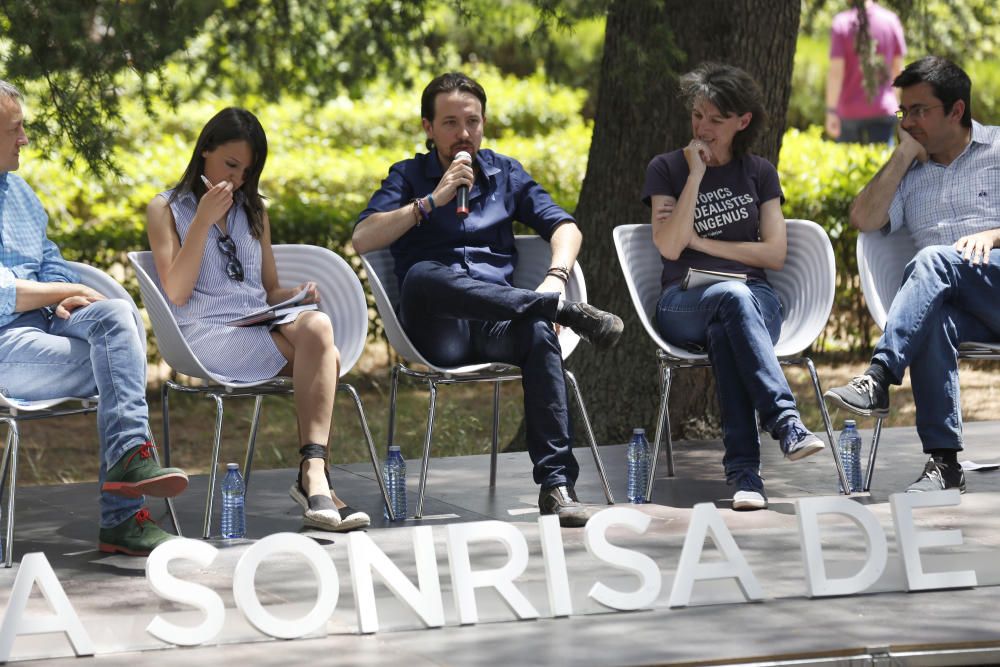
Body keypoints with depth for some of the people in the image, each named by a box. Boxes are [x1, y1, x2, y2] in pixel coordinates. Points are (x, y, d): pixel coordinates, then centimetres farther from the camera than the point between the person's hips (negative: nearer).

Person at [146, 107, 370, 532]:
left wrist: (294, 296, 2)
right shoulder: (166, 209, 9)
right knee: (321, 352, -32)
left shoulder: (253, 210, 25)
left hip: (262, 328, 5)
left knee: (317, 325, -34)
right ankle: (313, 477, -32)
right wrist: (204, 219, -9)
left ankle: (313, 476, -43)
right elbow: (177, 293, -4)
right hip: (206, 333, -5)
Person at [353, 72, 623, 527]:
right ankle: (563, 310, -37)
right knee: (423, 275, -38)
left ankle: (556, 482, -43)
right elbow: (362, 239, -2)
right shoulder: (409, 177, 15)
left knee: (538, 332, -36)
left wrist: (555, 277, -7)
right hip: (437, 332, -1)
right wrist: (431, 201, -8)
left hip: (498, 322, 2)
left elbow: (564, 226, 13)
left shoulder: (506, 173, 23)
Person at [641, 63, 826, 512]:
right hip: (684, 302, -1)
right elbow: (669, 247, -6)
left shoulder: (759, 173, 16)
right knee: (734, 297, -38)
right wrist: (696, 174, -7)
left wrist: (701, 240, 1)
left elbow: (774, 254, 6)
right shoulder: (667, 169, 10)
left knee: (723, 333, -37)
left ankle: (743, 469, -46)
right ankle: (785, 422, -53)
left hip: (754, 299, 1)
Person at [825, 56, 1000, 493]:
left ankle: (878, 378, -42)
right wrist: (904, 155, 10)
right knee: (931, 321, -35)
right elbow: (864, 219, 10)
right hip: (952, 306, 3)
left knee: (933, 260, -33)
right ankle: (943, 463, -41)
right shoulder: (909, 174, 27)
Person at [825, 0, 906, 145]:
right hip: (883, 110, 1)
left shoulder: (841, 23, -9)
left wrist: (831, 111, -11)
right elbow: (898, 67, 7)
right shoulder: (891, 20, -1)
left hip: (849, 110, -1)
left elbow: (836, 71, -13)